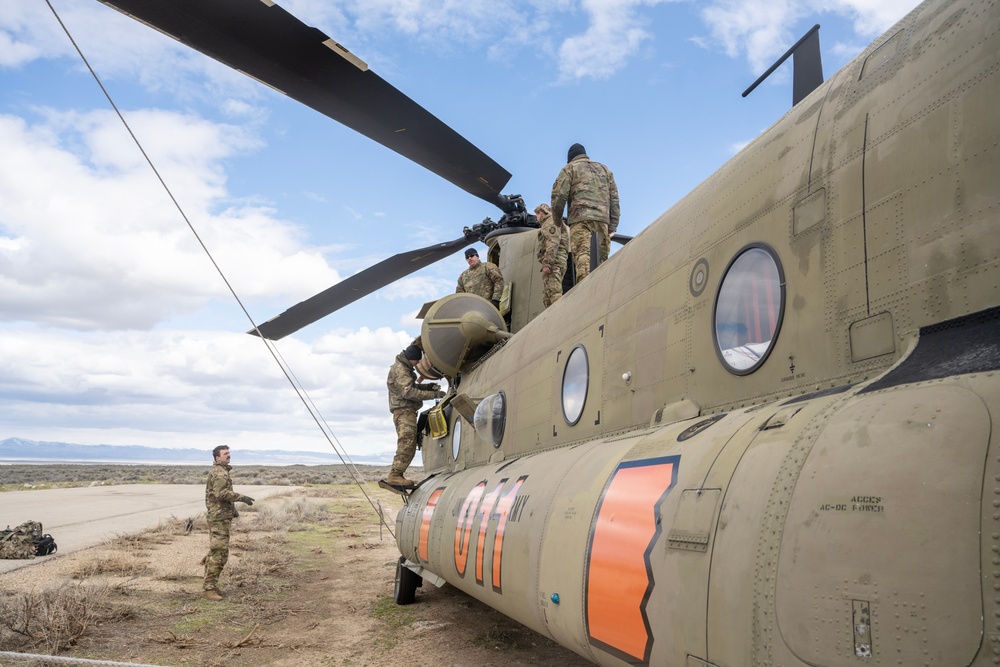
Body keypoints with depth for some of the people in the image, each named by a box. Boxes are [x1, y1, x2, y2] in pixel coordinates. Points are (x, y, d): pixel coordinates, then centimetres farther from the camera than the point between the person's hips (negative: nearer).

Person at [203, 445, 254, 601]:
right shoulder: (220, 472, -15)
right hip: (219, 517, -11)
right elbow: (221, 493, -27)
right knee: (219, 553, -11)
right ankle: (209, 588, -8)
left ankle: (211, 585, 20)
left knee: (215, 552, 14)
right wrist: (241, 498, -24)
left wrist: (232, 509, 24)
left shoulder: (221, 472, 18)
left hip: (221, 517, 11)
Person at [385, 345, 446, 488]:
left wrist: (426, 386, 9)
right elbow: (408, 392, -21)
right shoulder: (400, 369, -11)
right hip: (404, 410, -10)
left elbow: (411, 386, 28)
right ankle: (395, 475, -21)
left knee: (407, 446, 9)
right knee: (407, 443, -17)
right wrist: (433, 395, -22)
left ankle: (394, 476, 8)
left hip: (407, 412, 10)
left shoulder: (405, 368, 21)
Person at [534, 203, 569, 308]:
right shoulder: (547, 224, 31)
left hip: (553, 263, -10)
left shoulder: (552, 221, -1)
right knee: (547, 298, 7)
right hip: (554, 264, 10)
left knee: (553, 293, -21)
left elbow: (553, 243, -15)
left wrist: (547, 263, -22)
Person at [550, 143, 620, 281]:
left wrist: (557, 219, 12)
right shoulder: (605, 169, 28)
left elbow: (559, 195, 0)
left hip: (580, 218, -4)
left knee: (582, 257, -16)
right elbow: (614, 198, 18)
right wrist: (613, 225, 14)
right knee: (601, 260, 3)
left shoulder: (570, 168, 14)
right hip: (603, 220, 4)